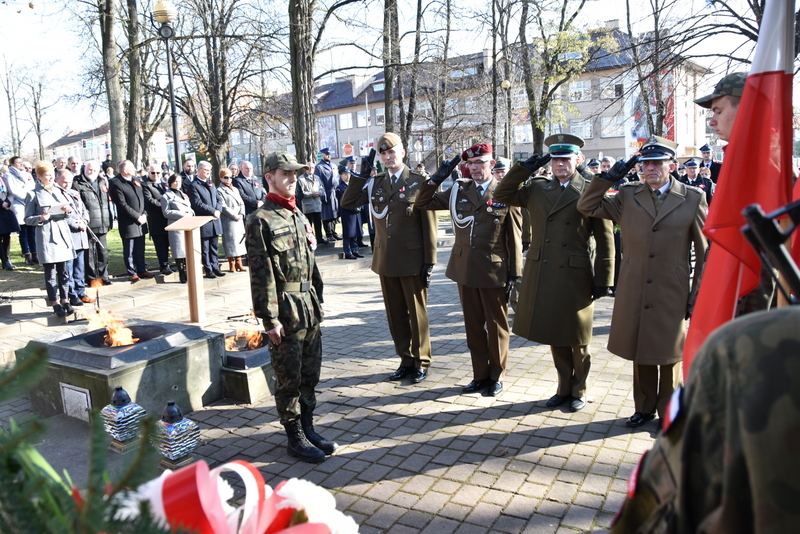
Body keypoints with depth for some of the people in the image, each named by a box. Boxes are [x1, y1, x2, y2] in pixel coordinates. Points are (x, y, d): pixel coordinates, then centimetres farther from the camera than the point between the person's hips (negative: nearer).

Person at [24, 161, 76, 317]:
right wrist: (41, 218, -19)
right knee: (50, 272, 0)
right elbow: (28, 219, 0)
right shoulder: (33, 194, 0)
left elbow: (69, 211, 21)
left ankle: (65, 300, 16)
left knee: (63, 270, 8)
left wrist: (68, 210, -2)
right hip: (46, 235, -5)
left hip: (62, 232, 5)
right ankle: (56, 304, 6)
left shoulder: (59, 191, 15)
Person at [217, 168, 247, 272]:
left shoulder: (235, 190, 18)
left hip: (239, 220, 7)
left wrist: (241, 214, -4)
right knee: (231, 241, -5)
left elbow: (241, 203, 14)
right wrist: (235, 216, -14)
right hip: (228, 221, -6)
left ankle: (238, 263, 13)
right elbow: (223, 207, -12)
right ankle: (231, 264, 3)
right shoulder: (219, 191, -4)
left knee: (239, 240, 7)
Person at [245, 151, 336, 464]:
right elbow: (261, 273, -15)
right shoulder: (262, 221, -11)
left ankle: (309, 430, 30)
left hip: (309, 304, 8)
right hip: (286, 308, -7)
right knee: (289, 378, 5)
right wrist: (270, 319, -17)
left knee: (310, 374, 15)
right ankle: (295, 438, 19)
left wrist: (317, 299, 15)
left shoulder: (298, 215, 13)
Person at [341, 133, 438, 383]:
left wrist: (429, 261, -10)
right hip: (386, 261, 5)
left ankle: (421, 362, 22)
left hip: (412, 261, -4)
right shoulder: (375, 184, 9)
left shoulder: (419, 182, -5)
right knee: (395, 314, 12)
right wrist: (361, 174, -2)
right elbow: (348, 203, 3)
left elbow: (429, 224, -7)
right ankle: (406, 361, 26)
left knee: (417, 313, 7)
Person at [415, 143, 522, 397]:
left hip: (494, 271, -4)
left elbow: (514, 238, -4)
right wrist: (437, 178, -3)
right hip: (465, 269, 4)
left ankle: (496, 376, 25)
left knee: (496, 325, 9)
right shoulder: (458, 191, 7)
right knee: (473, 325, 12)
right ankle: (480, 375, 26)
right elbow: (422, 203, 10)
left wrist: (514, 274, -7)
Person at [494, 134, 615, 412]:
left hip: (575, 278, -4)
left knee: (577, 339, 10)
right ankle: (564, 388, 33)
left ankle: (579, 391, 29)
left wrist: (603, 281, -8)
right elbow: (502, 194, 8)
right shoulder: (537, 188, 8)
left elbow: (605, 241, -6)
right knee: (555, 336, 15)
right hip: (543, 277, 5)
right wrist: (525, 168, -2)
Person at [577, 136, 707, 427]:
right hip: (634, 293, 2)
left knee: (669, 355, 10)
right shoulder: (627, 196, 5)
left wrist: (697, 295, -3)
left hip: (672, 294, -2)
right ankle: (644, 408, 32)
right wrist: (609, 177, -4)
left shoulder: (693, 199, -1)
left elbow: (705, 251, 0)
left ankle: (669, 413, 28)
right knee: (641, 354, 14)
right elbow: (586, 207, 7)